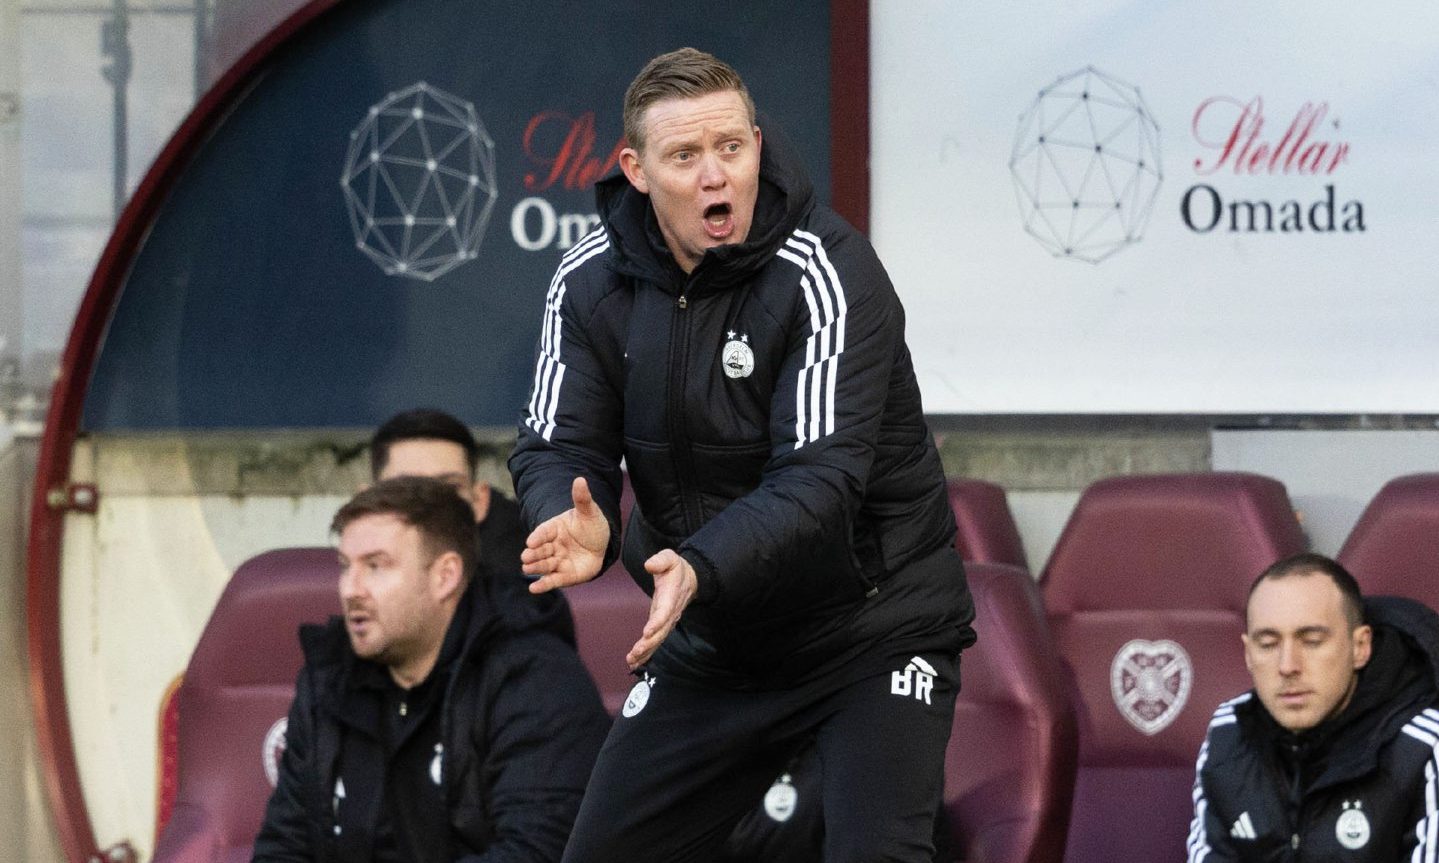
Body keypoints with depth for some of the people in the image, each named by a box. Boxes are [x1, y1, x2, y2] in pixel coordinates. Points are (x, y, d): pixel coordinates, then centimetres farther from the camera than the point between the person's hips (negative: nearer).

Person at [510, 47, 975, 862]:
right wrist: (579, 524, -34)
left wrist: (702, 568, -46)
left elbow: (818, 477, -30)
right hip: (711, 643, 5)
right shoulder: (590, 282, -6)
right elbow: (558, 445, -9)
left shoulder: (828, 275, -22)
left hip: (871, 632, -5)